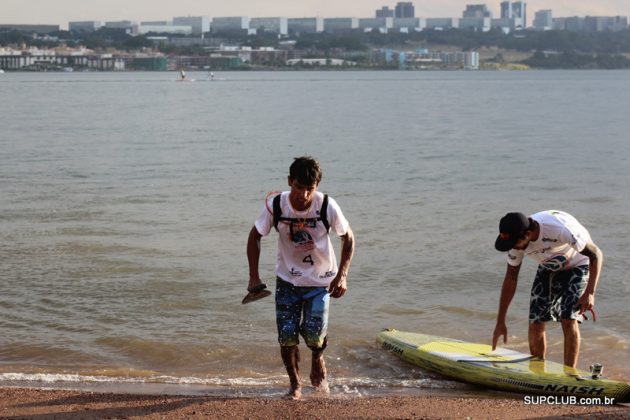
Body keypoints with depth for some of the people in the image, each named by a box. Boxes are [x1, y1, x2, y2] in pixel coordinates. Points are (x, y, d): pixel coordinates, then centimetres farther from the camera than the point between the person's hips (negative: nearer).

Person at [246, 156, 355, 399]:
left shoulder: (327, 207, -20)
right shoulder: (275, 206, -18)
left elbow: (348, 238, -5)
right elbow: (255, 237, -3)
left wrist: (342, 276, -11)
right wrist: (254, 277, -7)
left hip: (320, 280, -1)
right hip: (287, 280, 1)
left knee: (313, 334, -14)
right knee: (287, 336, -6)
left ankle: (317, 361, 22)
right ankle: (295, 383, 19)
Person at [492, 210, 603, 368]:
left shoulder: (560, 229, -39)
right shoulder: (517, 239, -21)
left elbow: (596, 254, -27)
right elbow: (510, 279, -8)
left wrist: (590, 293, -36)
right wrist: (500, 322, -6)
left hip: (577, 266, -5)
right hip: (548, 270, 5)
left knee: (568, 320, -19)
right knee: (535, 323, -3)